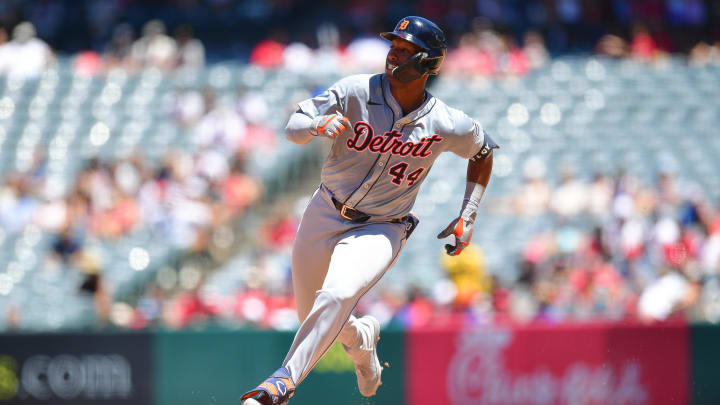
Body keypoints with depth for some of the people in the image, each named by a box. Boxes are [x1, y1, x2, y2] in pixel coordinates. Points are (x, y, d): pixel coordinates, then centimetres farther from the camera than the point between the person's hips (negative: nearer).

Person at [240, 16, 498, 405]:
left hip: (381, 230, -3)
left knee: (337, 295, -31)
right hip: (325, 215, 3)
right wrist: (319, 124, -42)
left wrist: (468, 217, 4)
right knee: (313, 317, 14)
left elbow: (484, 151, 10)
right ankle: (363, 337, 47)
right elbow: (293, 128, -19)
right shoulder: (356, 92, -14)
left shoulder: (448, 125, -12)